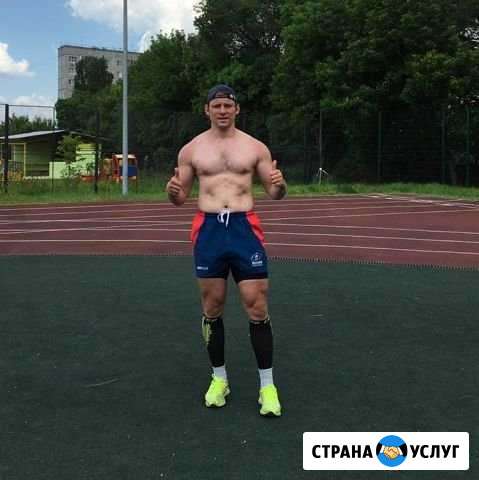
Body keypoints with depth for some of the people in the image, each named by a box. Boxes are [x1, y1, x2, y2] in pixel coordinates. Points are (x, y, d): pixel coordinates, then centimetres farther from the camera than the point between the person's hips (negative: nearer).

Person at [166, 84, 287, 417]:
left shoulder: (255, 147, 5)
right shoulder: (192, 149, 7)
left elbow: (275, 193, 7)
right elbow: (181, 197, 12)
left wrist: (280, 183, -16)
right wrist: (173, 191, -11)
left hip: (244, 228, -1)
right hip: (209, 230, 1)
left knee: (258, 308, -3)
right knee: (212, 309, 7)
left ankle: (267, 385, 8)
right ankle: (219, 378, 24)